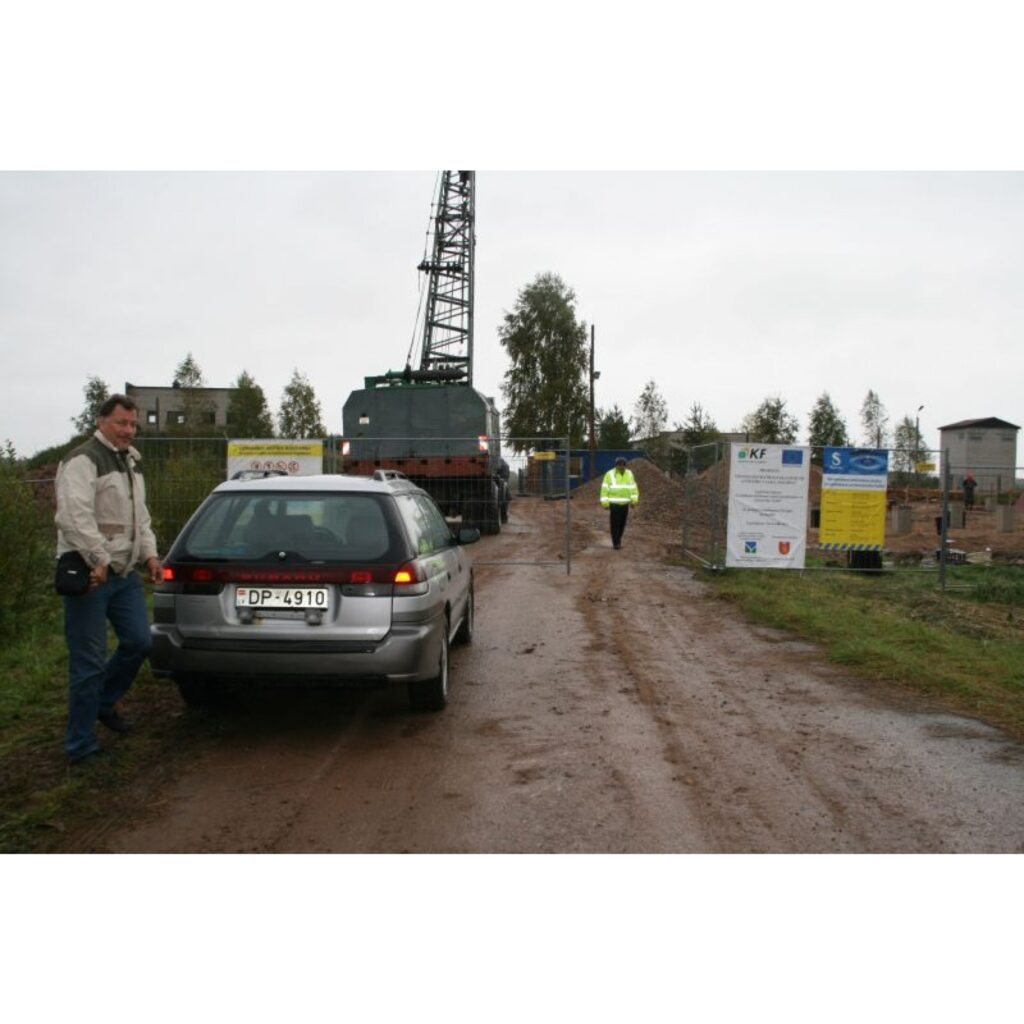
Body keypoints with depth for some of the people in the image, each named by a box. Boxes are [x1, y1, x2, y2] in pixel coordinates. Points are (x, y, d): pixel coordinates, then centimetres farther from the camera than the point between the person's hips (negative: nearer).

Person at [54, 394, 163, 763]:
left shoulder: (130, 462, 17)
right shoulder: (83, 461, -13)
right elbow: (75, 515, -24)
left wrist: (149, 553, 11)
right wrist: (98, 559, -26)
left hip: (123, 571, 9)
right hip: (87, 573, -9)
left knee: (139, 641, 11)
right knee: (89, 661, -3)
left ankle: (103, 703, 35)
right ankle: (81, 746, 8)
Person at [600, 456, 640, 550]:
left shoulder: (629, 474, 3)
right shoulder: (610, 474, -8)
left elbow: (633, 487, 7)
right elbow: (605, 489, -7)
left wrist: (634, 500, -2)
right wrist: (605, 503, -11)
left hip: (625, 504, 4)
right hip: (614, 503, -4)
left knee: (622, 523, 9)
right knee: (615, 524, -7)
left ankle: (618, 538, 30)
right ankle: (616, 543, 1)